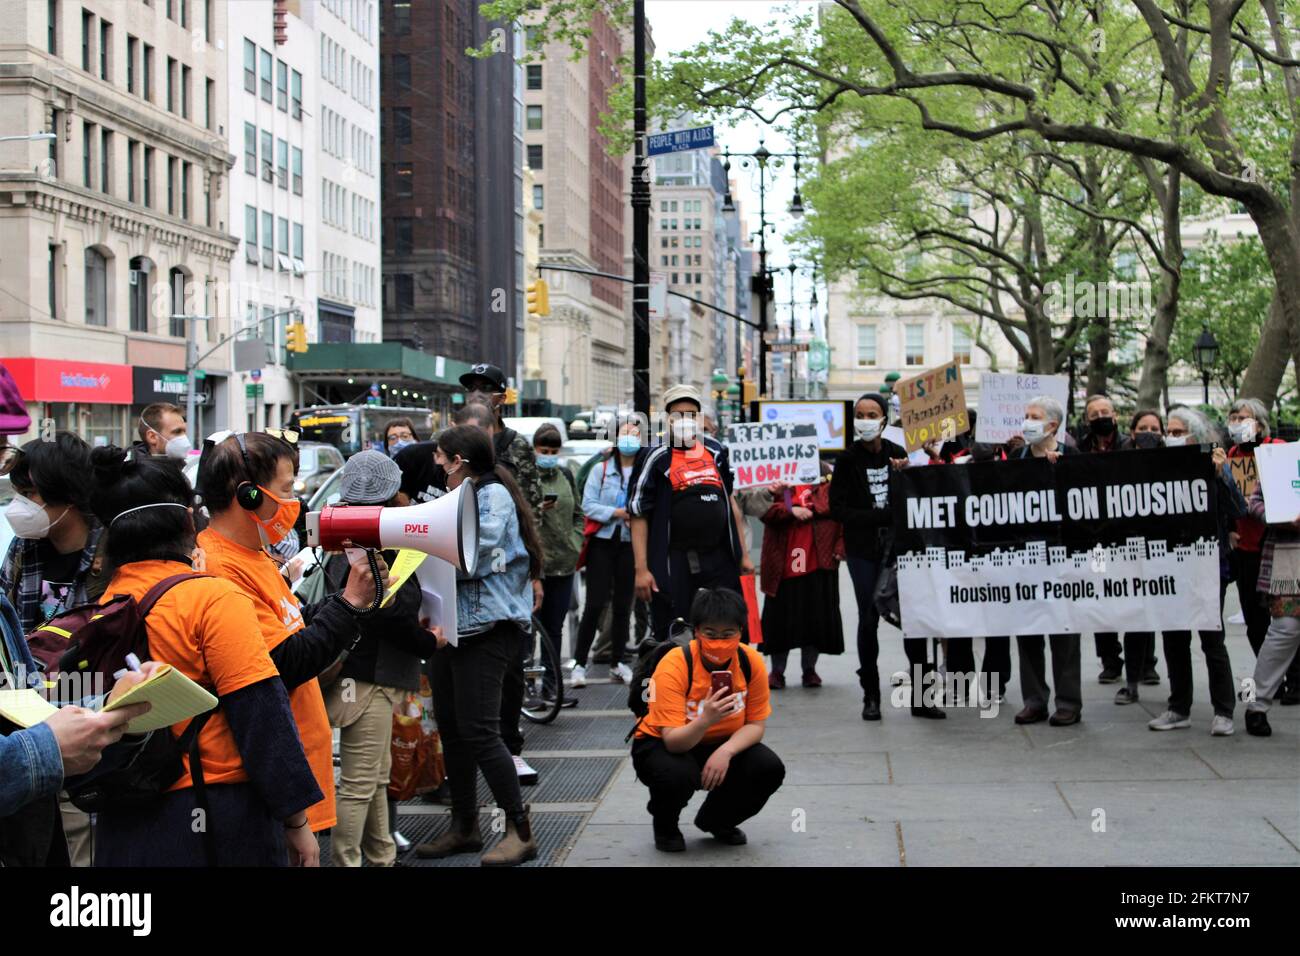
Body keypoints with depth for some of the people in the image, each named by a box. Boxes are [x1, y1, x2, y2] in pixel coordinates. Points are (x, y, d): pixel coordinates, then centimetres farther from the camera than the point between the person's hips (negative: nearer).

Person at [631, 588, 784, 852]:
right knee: (678, 775, -37)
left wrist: (725, 751, -31)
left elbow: (755, 725, -11)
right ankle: (664, 826, 1)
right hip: (660, 745, -4)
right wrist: (705, 720, -52)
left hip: (722, 744, 4)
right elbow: (673, 741, -32)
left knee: (770, 769, -21)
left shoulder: (751, 662, -17)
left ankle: (716, 821, 10)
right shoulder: (674, 666, -28)